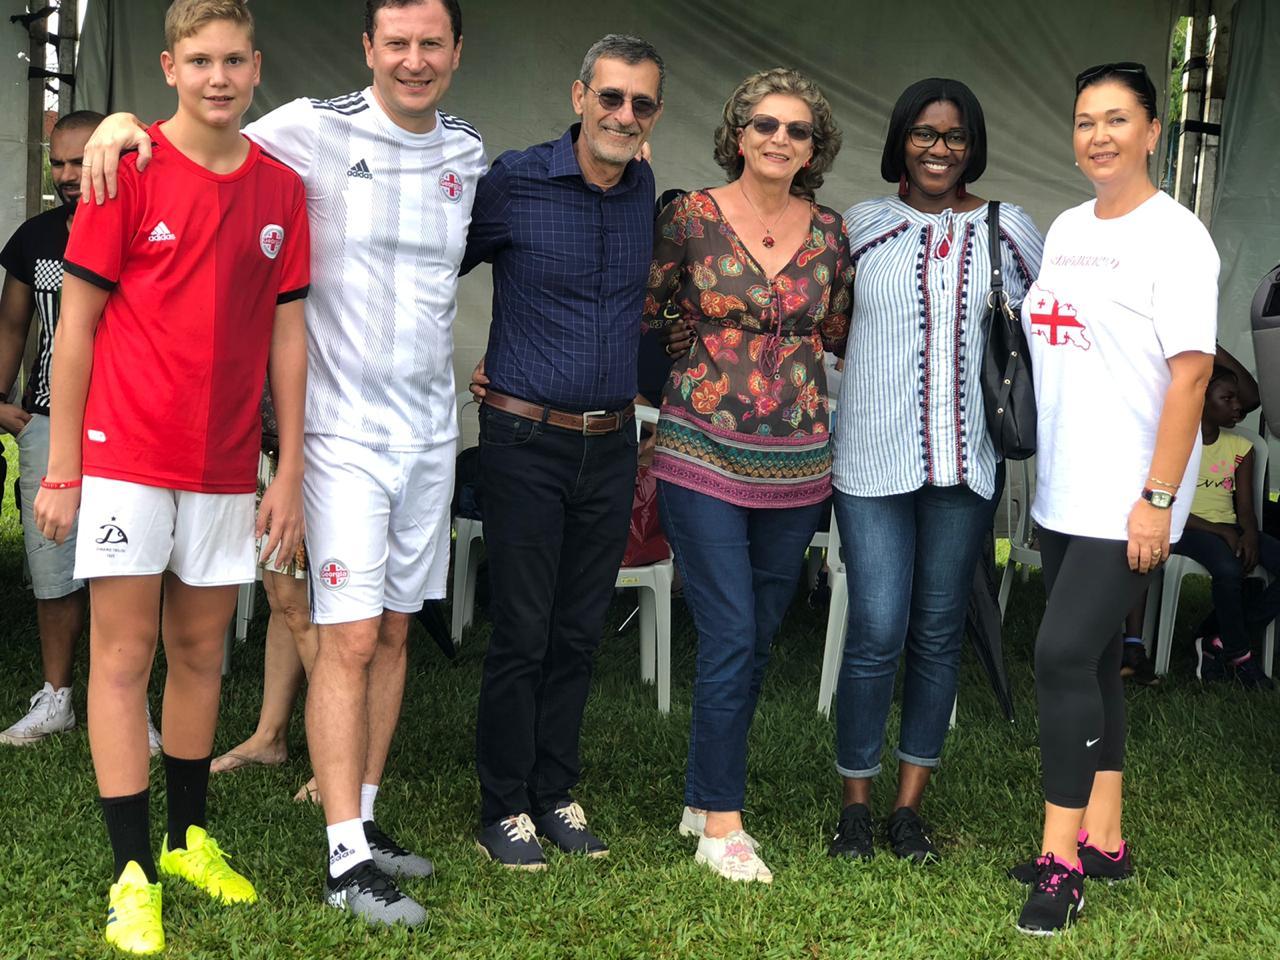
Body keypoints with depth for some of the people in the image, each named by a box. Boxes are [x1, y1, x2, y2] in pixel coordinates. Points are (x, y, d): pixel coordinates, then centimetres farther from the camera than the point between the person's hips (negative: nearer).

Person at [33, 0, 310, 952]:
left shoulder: (281, 189, 4)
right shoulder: (128, 170, -6)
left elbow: (288, 336, 7)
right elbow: (77, 324, -4)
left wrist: (289, 473, 5)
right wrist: (61, 468, -6)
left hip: (225, 467, 4)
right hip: (126, 456, -4)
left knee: (202, 649, 13)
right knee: (125, 653, 0)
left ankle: (190, 837, 27)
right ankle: (135, 874, 5)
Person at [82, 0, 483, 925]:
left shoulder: (468, 151, 8)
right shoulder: (312, 131, -7)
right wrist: (127, 120, -17)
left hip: (431, 426, 5)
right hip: (347, 428, -5)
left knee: (394, 633, 11)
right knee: (349, 640, -7)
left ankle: (365, 816, 24)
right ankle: (347, 860, -1)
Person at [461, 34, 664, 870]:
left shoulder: (645, 191, 6)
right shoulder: (514, 181, -10)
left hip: (611, 444, 5)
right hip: (527, 440, -5)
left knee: (580, 634, 11)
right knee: (522, 634, -1)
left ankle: (556, 796, 22)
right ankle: (504, 810, 12)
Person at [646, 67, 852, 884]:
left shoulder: (828, 232, 6)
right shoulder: (691, 217, -4)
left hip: (796, 462, 4)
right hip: (705, 452, -4)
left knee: (758, 639, 11)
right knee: (731, 638, -6)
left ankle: (705, 796, 27)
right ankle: (721, 824, 6)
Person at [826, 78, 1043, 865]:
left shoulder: (1008, 229, 5)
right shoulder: (862, 226, 3)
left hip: (967, 462, 2)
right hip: (875, 461, -2)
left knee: (939, 633, 10)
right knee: (877, 633, -5)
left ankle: (910, 803, 23)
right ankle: (856, 801, 14)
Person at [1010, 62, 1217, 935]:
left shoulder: (1174, 236, -10)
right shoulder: (1066, 230, 12)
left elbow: (1190, 374, -15)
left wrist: (1158, 499, -19)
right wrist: (1041, 473, 13)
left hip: (1126, 497, -7)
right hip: (1063, 493, 7)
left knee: (1064, 656, -12)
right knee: (1092, 661, 12)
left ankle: (1061, 863, -3)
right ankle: (1102, 841, 23)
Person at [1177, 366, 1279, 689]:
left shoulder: (1240, 447, 12)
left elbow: (1245, 508, 8)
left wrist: (1250, 534, -16)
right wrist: (1219, 530, -19)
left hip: (1228, 529, 6)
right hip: (1187, 528, -6)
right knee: (1228, 569, -37)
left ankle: (1219, 639, -10)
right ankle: (1238, 656, -14)